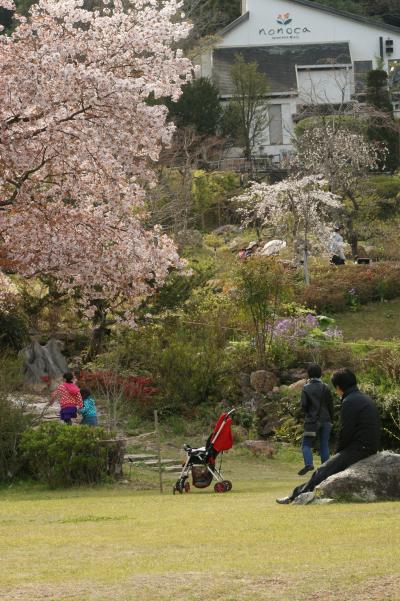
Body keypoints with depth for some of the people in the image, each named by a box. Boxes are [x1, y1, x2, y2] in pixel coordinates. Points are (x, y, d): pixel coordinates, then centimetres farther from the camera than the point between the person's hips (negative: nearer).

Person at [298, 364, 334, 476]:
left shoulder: (306, 388, -6)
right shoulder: (325, 388, 0)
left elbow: (303, 405, -10)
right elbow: (330, 405, 1)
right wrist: (331, 420, 10)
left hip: (312, 421, -3)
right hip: (325, 420, 3)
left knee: (306, 444, 1)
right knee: (324, 445, 8)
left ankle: (308, 463, -21)